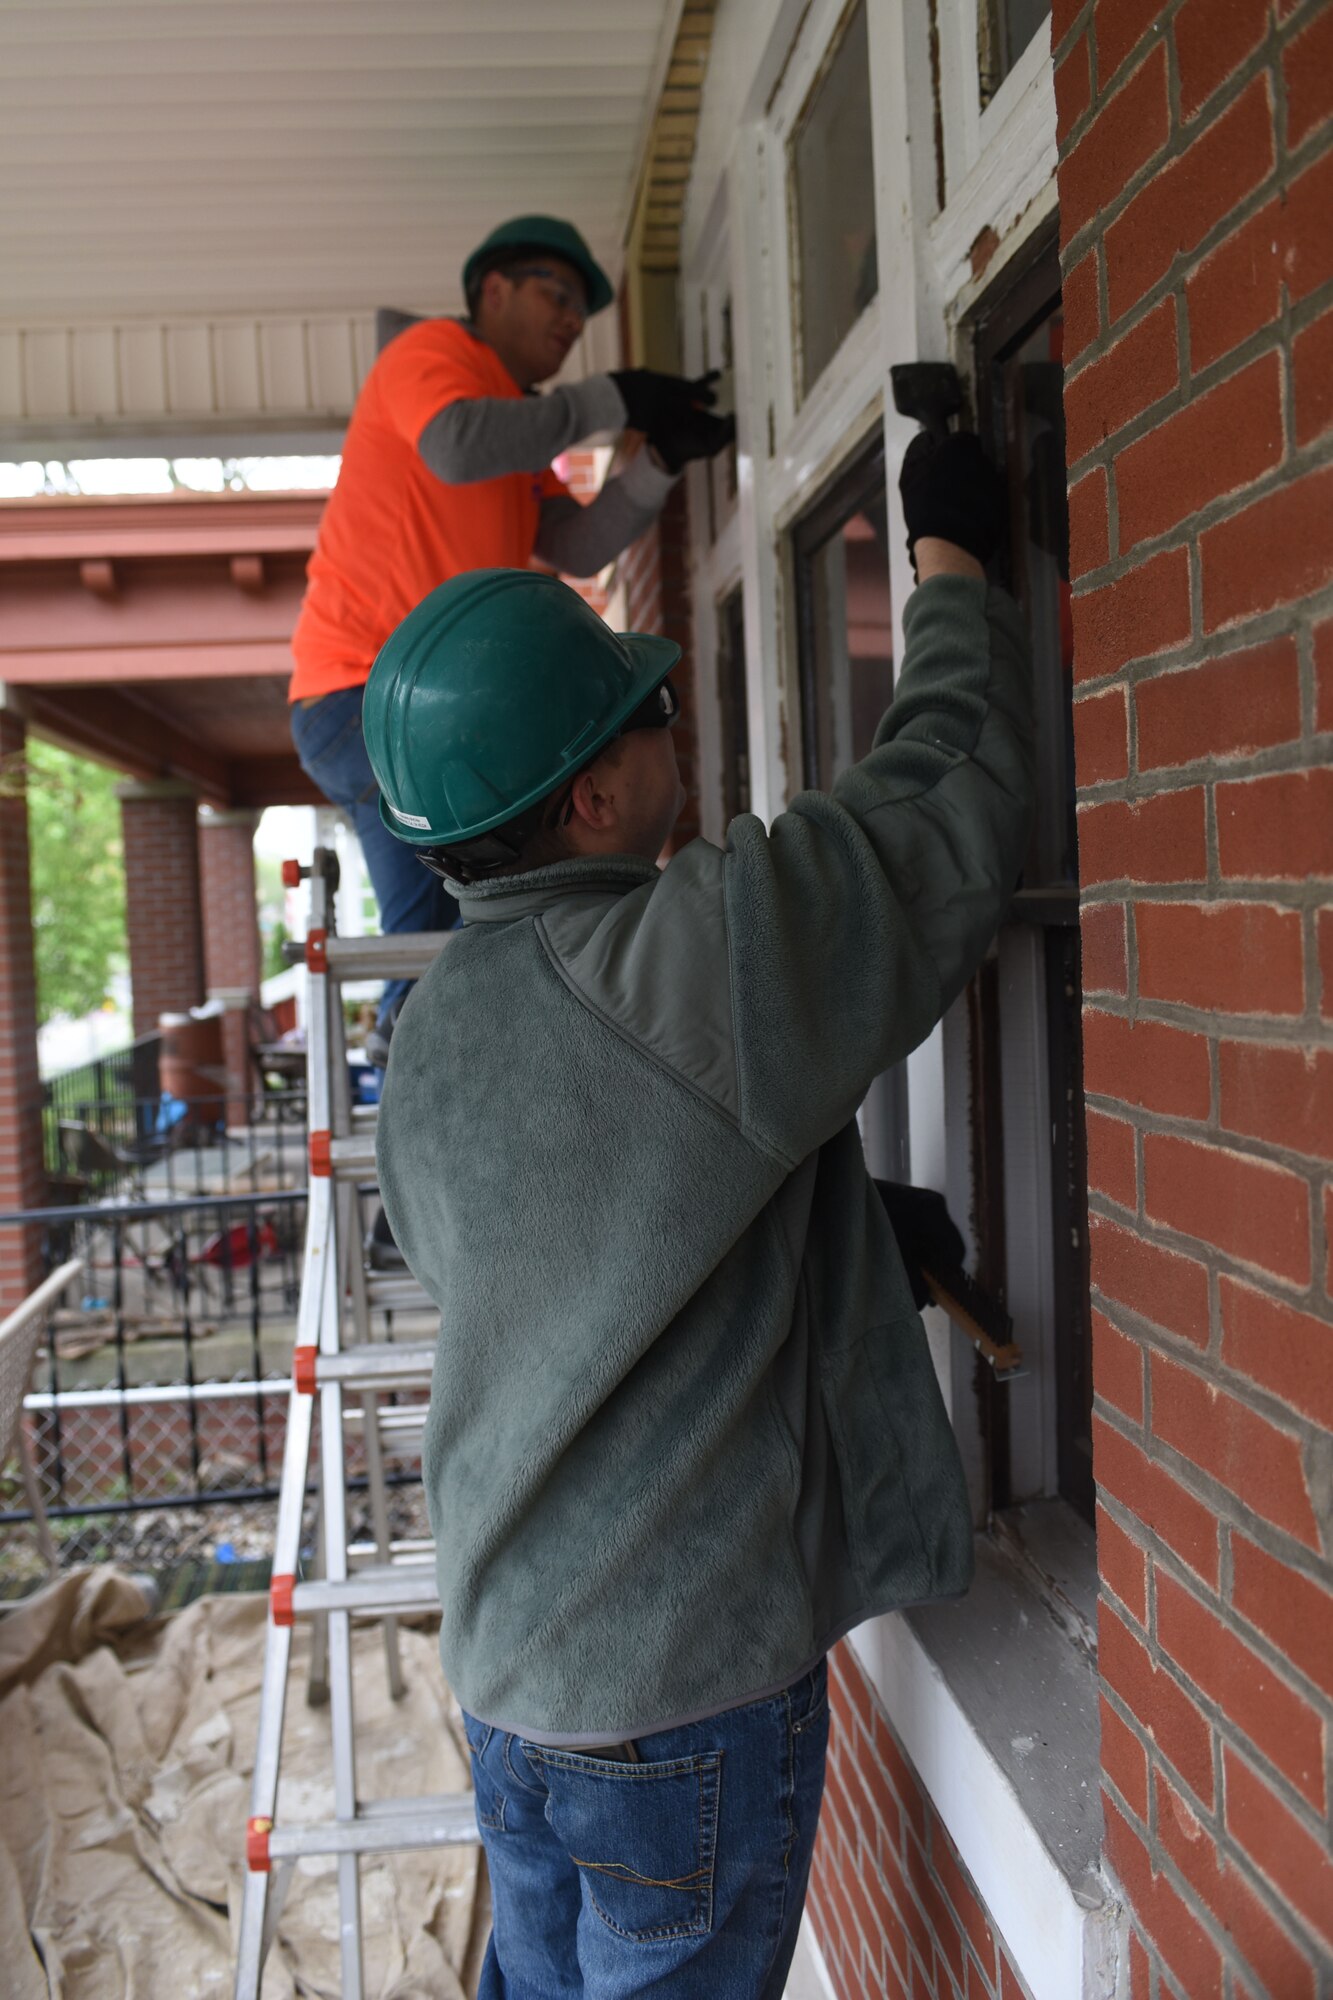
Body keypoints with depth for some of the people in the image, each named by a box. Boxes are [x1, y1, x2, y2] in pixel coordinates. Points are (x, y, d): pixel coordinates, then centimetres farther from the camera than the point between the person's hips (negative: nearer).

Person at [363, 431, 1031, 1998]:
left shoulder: (427, 1035, 0)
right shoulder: (705, 954, -25)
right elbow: (947, 797, -15)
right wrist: (952, 558, 3)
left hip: (503, 1661, 7)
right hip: (687, 1689, -6)